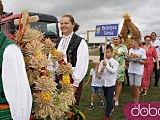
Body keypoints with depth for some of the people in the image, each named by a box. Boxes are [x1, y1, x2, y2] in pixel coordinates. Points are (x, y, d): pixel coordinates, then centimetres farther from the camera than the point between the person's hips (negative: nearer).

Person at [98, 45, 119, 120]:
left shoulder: (115, 62, -7)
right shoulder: (102, 61, 1)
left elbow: (113, 71, -19)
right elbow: (99, 71, 3)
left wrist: (106, 65, -22)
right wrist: (101, 70, -19)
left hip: (111, 83, -4)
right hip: (104, 82, 4)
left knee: (109, 100, -5)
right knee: (106, 98, 20)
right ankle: (111, 108, 45)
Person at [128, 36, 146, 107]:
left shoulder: (142, 50, -7)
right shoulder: (130, 50, 8)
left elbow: (144, 62, -5)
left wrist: (138, 61, -21)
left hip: (138, 71, -5)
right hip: (131, 70, 5)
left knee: (136, 87, 0)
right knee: (132, 86, 8)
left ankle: (136, 102, 13)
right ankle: (134, 100, 26)